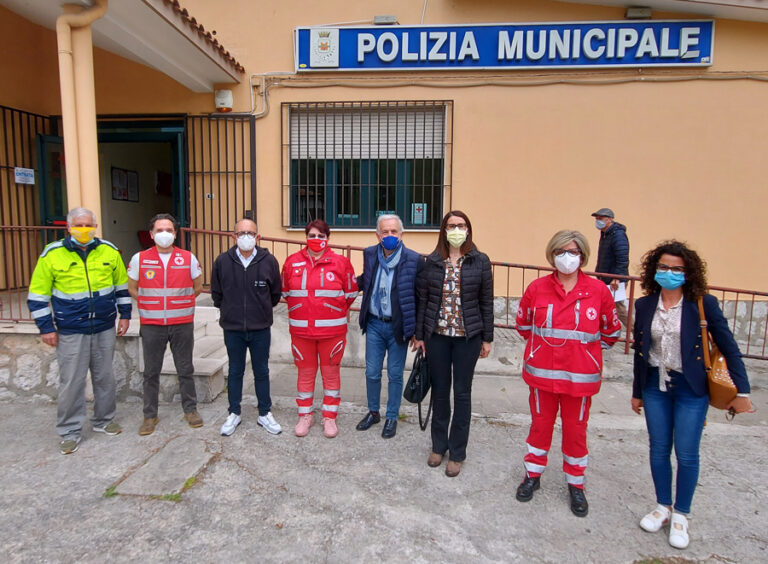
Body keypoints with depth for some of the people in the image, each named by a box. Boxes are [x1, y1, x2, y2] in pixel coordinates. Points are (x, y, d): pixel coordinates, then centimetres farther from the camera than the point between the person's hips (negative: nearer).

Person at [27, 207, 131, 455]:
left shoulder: (109, 251, 0)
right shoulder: (52, 254, -6)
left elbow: (122, 285, 12)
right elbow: (37, 295, -2)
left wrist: (125, 315, 9)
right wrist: (46, 328, -4)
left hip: (104, 328, 3)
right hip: (70, 332, -2)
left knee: (105, 377, 13)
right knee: (71, 382, 3)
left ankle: (104, 420, 31)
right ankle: (70, 431, 19)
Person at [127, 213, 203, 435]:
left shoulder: (188, 258, 0)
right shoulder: (139, 259, 0)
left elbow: (198, 287, 11)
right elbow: (132, 289, 11)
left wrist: (179, 303, 7)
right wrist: (151, 306, 6)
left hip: (182, 324, 0)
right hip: (151, 325, 0)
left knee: (185, 369, 9)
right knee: (151, 372, 9)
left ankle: (190, 409, 23)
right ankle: (150, 415, 22)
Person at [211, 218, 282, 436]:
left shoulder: (269, 261, -7)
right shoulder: (222, 261, -5)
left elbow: (275, 294, 6)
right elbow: (216, 294, 8)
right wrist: (230, 310, 11)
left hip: (261, 328, 0)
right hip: (232, 328, 1)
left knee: (262, 372, 12)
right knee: (235, 372, 14)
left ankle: (264, 413, 27)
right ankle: (234, 413, 31)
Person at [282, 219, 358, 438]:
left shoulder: (340, 262, -5)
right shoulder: (292, 262, 1)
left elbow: (351, 292, 4)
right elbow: (286, 291, 14)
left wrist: (336, 312, 9)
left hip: (332, 330, -1)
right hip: (300, 330, 2)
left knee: (331, 373, 9)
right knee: (305, 373, 12)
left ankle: (330, 417, 24)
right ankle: (305, 415, 28)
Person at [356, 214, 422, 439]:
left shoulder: (413, 260, -11)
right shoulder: (370, 254, 1)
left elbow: (419, 296, -8)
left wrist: (416, 330, -8)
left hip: (398, 326, -3)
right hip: (374, 324, 3)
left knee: (395, 375, 11)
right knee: (372, 373, 14)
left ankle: (392, 417, 29)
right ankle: (373, 412, 35)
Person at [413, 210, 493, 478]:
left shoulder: (480, 261, -2)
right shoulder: (432, 262, 1)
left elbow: (486, 302, 1)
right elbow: (422, 300, 4)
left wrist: (487, 338, 0)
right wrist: (419, 335, 4)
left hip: (468, 336, -1)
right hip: (437, 335, 2)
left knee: (462, 392, 7)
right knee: (439, 390, 12)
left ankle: (457, 453, 22)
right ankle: (438, 445, 31)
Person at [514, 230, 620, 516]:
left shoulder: (598, 290, -6)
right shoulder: (537, 288, -4)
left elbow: (611, 331, 7)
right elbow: (523, 323, 12)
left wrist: (585, 349, 7)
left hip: (580, 375, 0)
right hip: (542, 372, 1)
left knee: (576, 429, 12)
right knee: (540, 424, 15)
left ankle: (576, 484, 32)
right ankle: (533, 474, 34)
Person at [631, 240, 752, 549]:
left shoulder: (703, 304, -10)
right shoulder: (644, 305, -1)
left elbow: (728, 347, -5)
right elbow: (640, 351, 6)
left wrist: (742, 391, -6)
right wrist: (637, 391, 12)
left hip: (690, 389, -3)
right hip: (655, 387, 3)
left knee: (686, 454, 6)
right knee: (658, 449, 13)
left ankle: (680, 515, 26)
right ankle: (663, 506, 33)